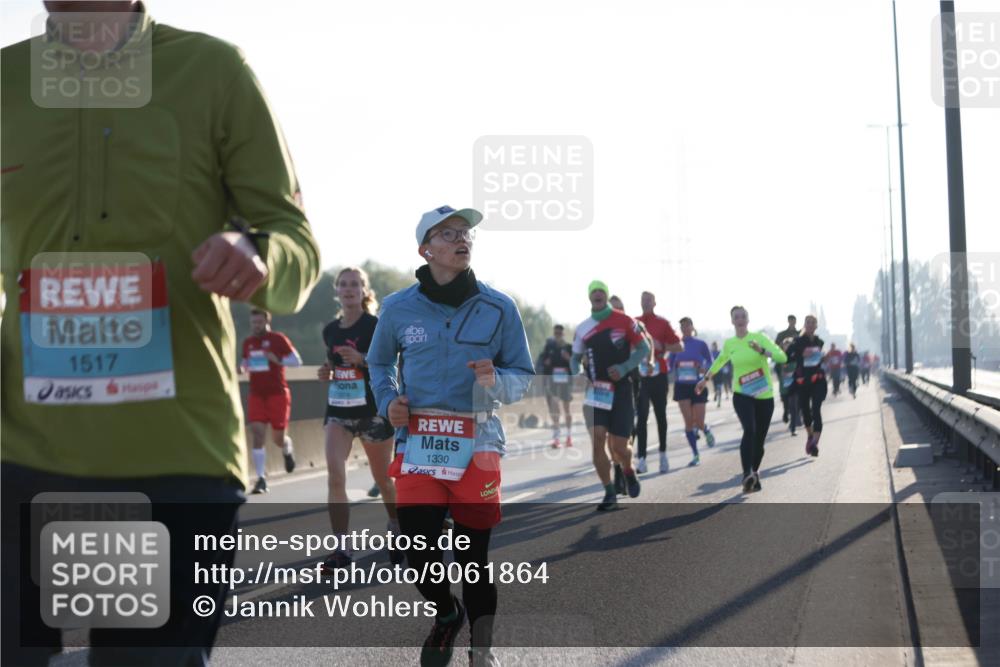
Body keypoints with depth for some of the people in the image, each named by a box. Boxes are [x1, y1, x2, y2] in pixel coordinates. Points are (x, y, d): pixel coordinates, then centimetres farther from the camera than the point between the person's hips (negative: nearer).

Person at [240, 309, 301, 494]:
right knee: (257, 434, -11)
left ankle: (287, 451, 41)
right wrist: (241, 368, -1)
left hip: (278, 393, -3)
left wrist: (278, 360, -23)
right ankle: (261, 479, -11)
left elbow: (297, 361, -6)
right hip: (256, 394, 3)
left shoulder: (278, 339, -6)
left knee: (278, 438, 3)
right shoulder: (248, 342, 9)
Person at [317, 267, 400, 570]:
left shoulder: (376, 326, -9)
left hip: (372, 411, -4)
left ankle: (396, 528, 40)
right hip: (338, 411, 4)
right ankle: (342, 548, -13)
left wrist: (362, 360, -25)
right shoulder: (330, 330, 8)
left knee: (383, 480, 12)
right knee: (335, 477, -16)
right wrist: (327, 373, 0)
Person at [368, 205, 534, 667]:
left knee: (476, 549, 3)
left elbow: (523, 374, 6)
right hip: (418, 441, 1)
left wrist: (496, 381, -16)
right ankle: (446, 614, 30)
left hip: (477, 441, -1)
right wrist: (388, 401, 2)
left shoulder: (498, 307, 0)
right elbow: (379, 363, 20)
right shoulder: (398, 308, 3)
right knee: (417, 544, -2)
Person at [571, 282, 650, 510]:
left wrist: (624, 368, -15)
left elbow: (643, 348, 0)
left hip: (621, 390, -2)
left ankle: (628, 471, 33)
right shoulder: (583, 328, 6)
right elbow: (575, 357, 17)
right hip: (595, 391, 2)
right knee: (597, 441, -11)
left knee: (619, 447, -2)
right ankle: (610, 493, 0)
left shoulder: (624, 321, -3)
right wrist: (577, 375, -4)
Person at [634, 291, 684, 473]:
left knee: (660, 415, 9)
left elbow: (679, 347, 2)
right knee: (641, 416, -7)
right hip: (639, 375, 1)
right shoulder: (634, 323, 7)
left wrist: (662, 347, -12)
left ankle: (663, 454, 22)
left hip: (658, 375, 0)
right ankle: (642, 459, -10)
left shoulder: (662, 323, 2)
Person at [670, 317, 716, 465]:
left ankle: (707, 431, 35)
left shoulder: (701, 344, 0)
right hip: (681, 386, 1)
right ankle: (695, 455, 3)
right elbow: (670, 364, 8)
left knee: (698, 422, -4)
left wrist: (703, 370, -17)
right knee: (688, 420, -7)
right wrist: (676, 367, -14)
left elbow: (710, 364, 3)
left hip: (698, 386, -1)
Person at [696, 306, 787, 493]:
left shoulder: (760, 338, -4)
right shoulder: (729, 344, 5)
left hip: (765, 396, 0)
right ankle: (747, 475, -34)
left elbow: (782, 357, -14)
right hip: (742, 395, 0)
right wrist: (706, 379, 33)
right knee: (749, 430, -25)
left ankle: (754, 475, 25)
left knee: (759, 439, 4)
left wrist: (762, 351, -29)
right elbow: (720, 361, 27)